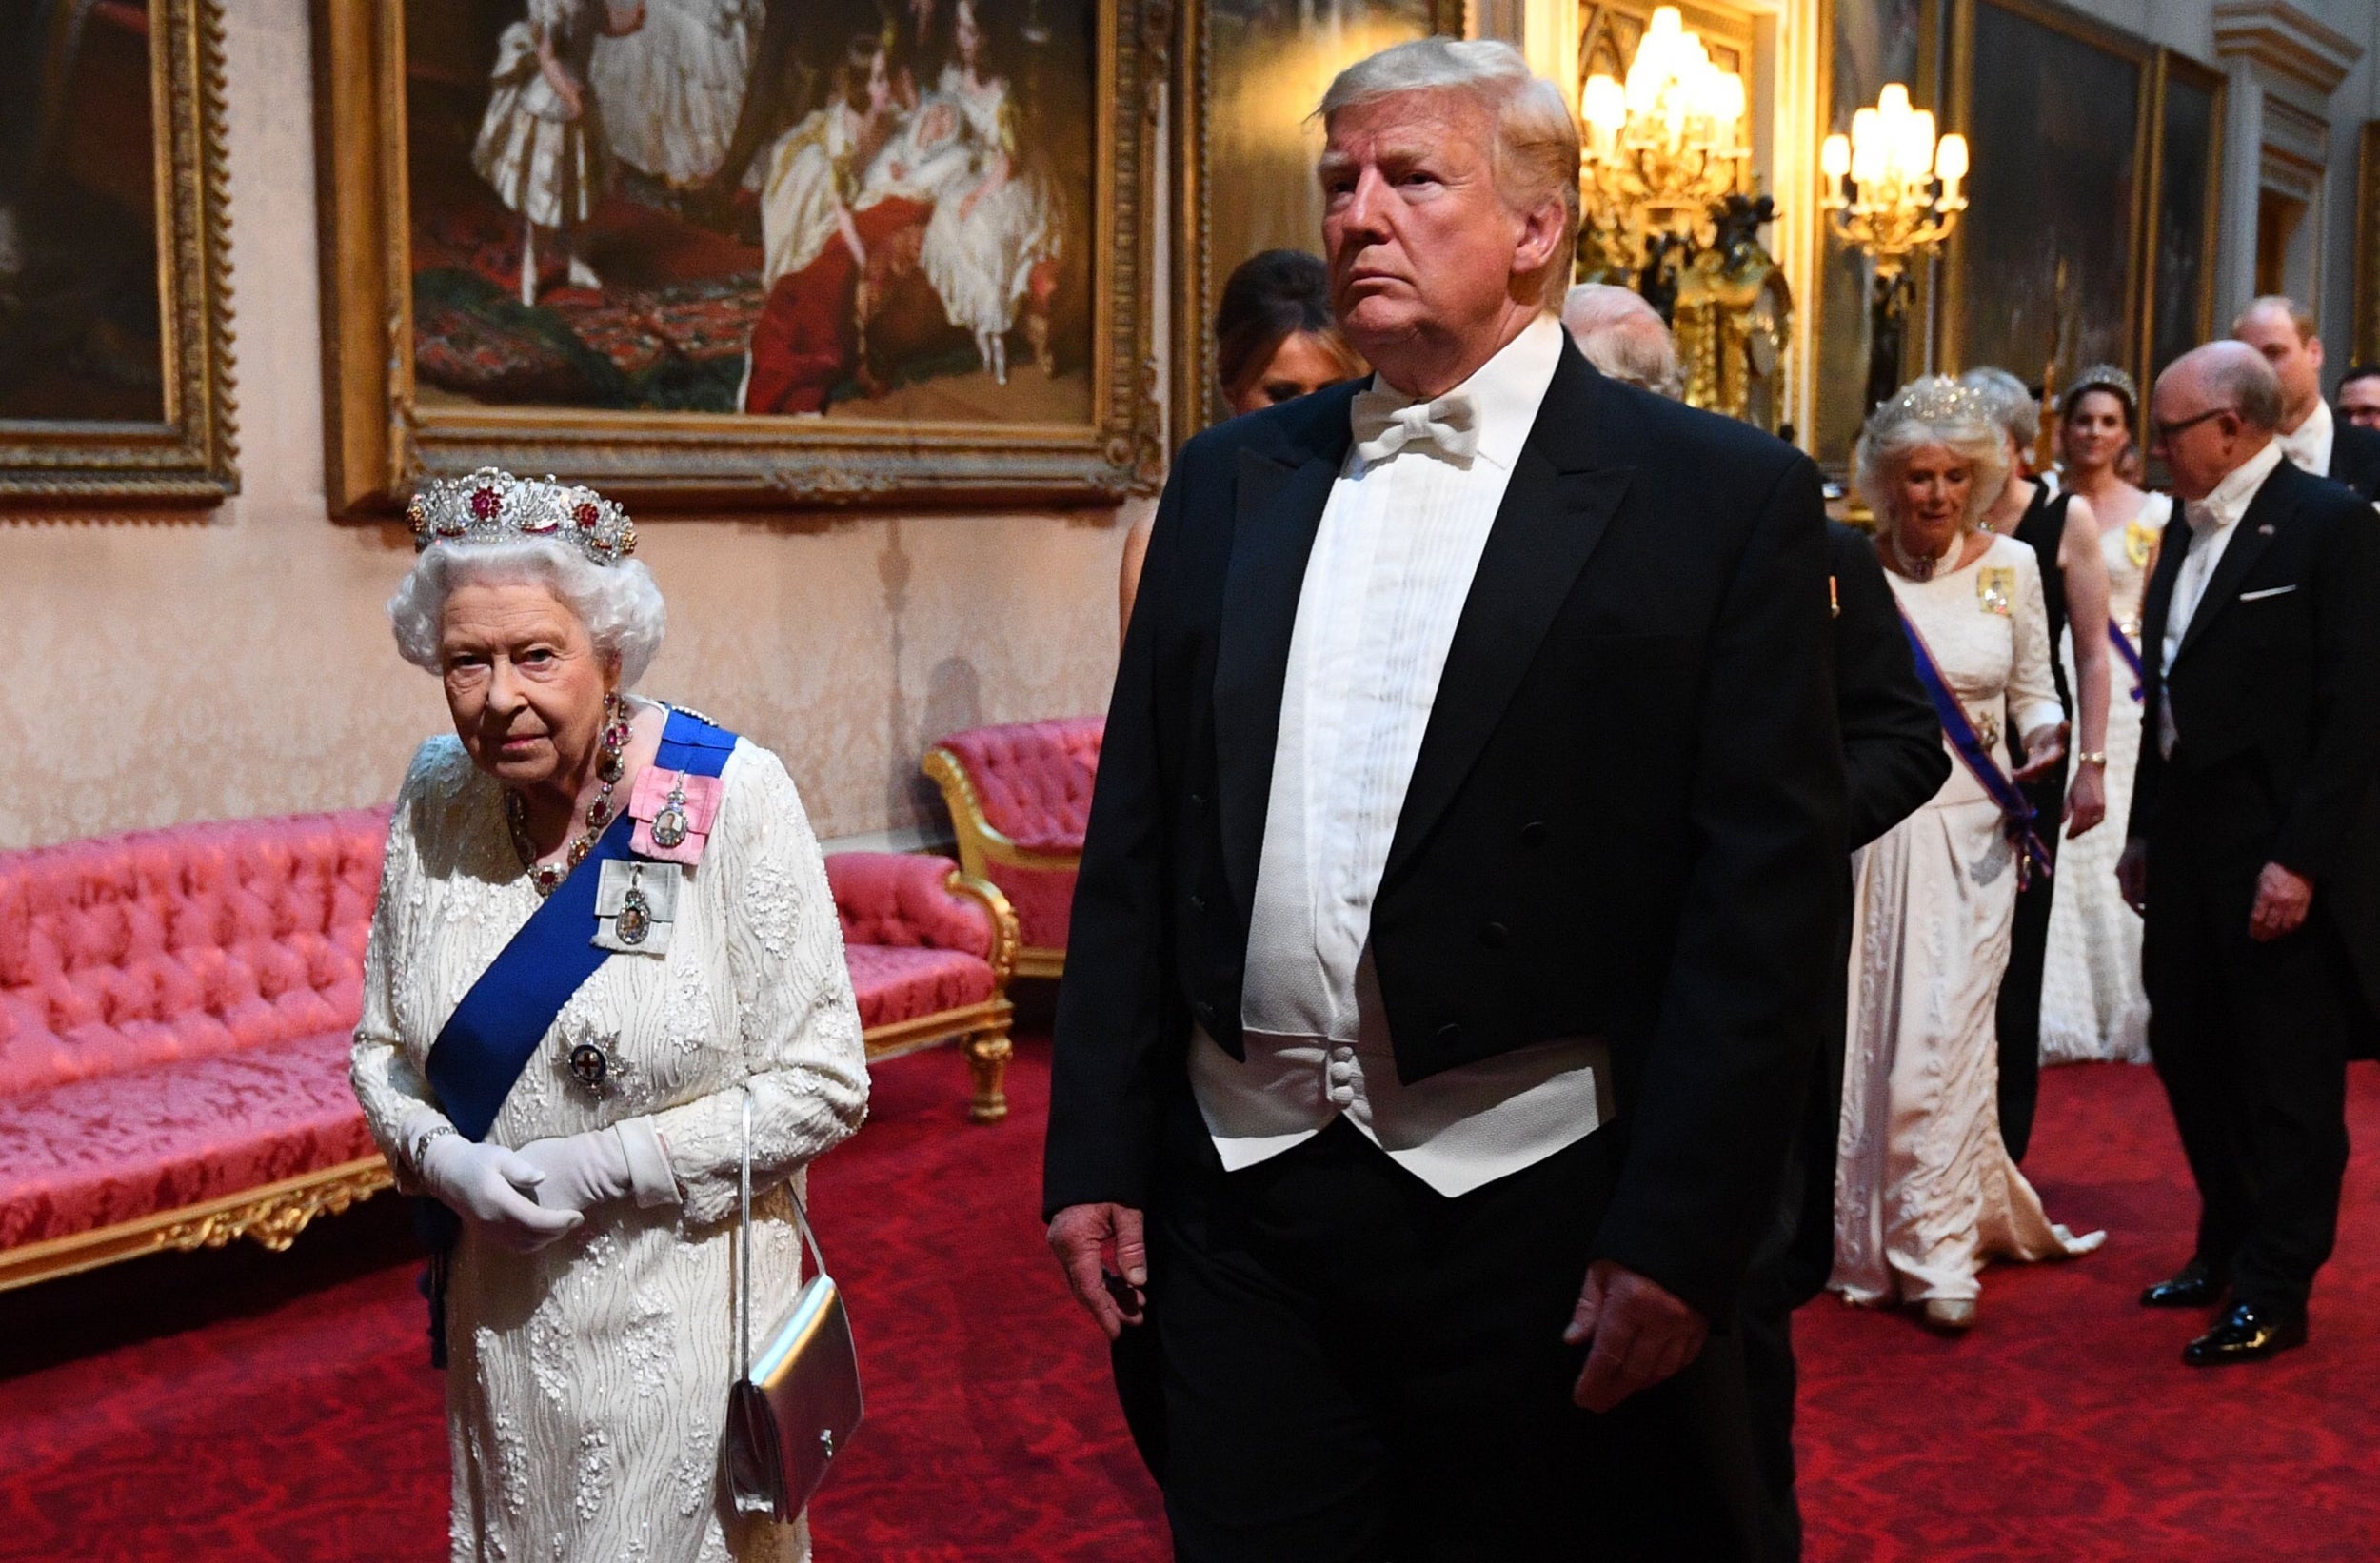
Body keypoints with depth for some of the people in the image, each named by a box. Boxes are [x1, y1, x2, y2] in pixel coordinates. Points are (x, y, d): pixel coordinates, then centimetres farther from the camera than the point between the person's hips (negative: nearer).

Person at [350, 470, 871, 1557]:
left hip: (680, 1312, -4)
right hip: (500, 1315, 4)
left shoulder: (731, 797, -16)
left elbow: (823, 1084, -14)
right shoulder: (435, 805, -3)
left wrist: (609, 1166, -19)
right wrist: (445, 1160, -13)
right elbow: (382, 1049, 7)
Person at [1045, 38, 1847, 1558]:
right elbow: (1136, 841, 9)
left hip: (1545, 1223, -3)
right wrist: (1098, 1154, 5)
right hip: (1240, 1207, 4)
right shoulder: (1228, 482, 9)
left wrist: (1679, 1236, -12)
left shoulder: (1723, 497, -4)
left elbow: (1769, 882, -8)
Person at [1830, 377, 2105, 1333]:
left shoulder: (2011, 565, 1)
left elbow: (2032, 690, 8)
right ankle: (1872, 1229, 25)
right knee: (1873, 1027, 6)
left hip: (1972, 827, 0)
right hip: (1874, 824, 0)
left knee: (1945, 1030, -5)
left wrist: (2044, 734, -11)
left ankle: (1940, 1251, 4)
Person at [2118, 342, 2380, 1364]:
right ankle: (2226, 1251, 32)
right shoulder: (2189, 529, 12)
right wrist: (2144, 829, 13)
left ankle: (2275, 1293, 16)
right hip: (2188, 848, 8)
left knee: (2288, 1081, 4)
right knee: (2189, 1054, 15)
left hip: (2278, 856, -8)